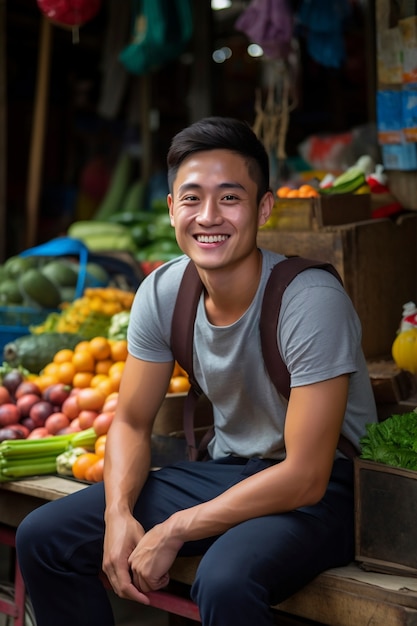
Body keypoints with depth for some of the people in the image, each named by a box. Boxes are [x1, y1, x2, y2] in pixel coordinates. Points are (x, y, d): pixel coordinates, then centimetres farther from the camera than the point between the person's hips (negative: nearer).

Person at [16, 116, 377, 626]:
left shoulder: (312, 300, -25)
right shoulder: (161, 293, -6)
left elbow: (305, 477, -25)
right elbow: (132, 422, 5)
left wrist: (173, 531, -21)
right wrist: (118, 513, -15)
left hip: (324, 489, -6)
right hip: (224, 469, 6)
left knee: (224, 580, -38)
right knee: (42, 538, -2)